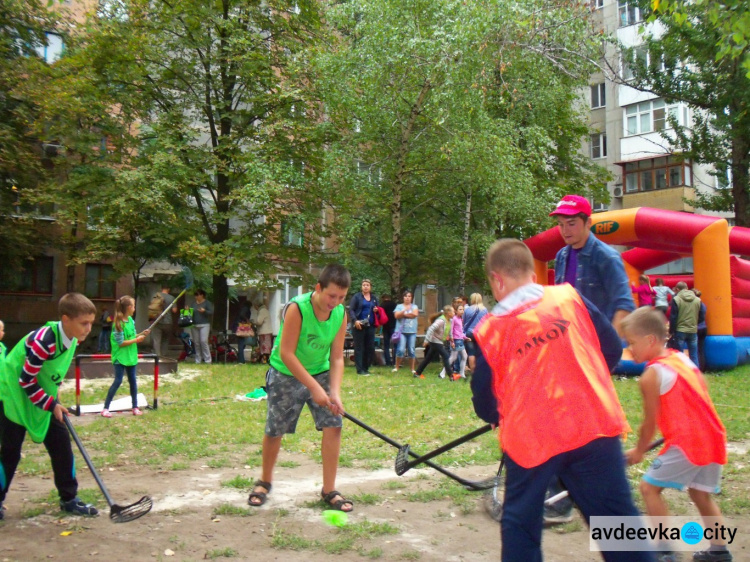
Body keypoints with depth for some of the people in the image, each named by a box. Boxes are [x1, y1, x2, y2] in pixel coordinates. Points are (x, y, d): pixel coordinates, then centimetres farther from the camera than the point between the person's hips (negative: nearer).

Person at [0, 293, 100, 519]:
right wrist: (51, 405, -19)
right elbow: (26, 381, -24)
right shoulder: (44, 340, -31)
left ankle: (69, 498, 12)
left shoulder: (72, 339, -6)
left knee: (61, 444, 3)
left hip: (43, 398, 8)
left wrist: (54, 401, 9)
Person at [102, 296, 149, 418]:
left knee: (132, 380, 10)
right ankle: (105, 408, 4)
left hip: (131, 356, 7)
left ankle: (135, 407, 19)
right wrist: (137, 340, -17)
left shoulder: (131, 320, 4)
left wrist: (141, 334, -2)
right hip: (120, 356, -7)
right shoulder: (119, 323, -19)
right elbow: (121, 343, -20)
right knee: (118, 381, -6)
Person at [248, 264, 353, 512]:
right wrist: (314, 387, -28)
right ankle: (265, 482, 31)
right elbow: (286, 354, -26)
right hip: (286, 375, -4)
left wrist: (335, 392, -21)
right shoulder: (296, 309, -27)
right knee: (274, 431, 5)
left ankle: (329, 490, 7)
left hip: (320, 373, 4)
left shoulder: (341, 314, -11)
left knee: (333, 426, -7)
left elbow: (336, 358, -7)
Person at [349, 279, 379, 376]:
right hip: (359, 326, -5)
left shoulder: (374, 298, 16)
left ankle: (366, 367, 16)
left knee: (370, 347, 6)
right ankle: (360, 369, -1)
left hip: (370, 326, 5)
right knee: (359, 348, -2)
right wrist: (355, 320, -19)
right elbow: (351, 310, -5)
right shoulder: (357, 297, 1)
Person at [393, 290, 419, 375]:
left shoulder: (414, 306, 12)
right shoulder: (399, 306, 9)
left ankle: (413, 369, 8)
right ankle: (397, 367, 1)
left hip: (412, 331, 2)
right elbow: (396, 316, -5)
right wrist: (405, 310, -17)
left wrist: (403, 314, -4)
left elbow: (415, 314, -7)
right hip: (401, 331, -1)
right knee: (401, 349, -11)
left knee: (412, 350, 1)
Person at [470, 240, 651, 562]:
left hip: (529, 438, -1)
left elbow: (485, 405, 4)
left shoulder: (490, 330, -2)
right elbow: (612, 350, 7)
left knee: (520, 525, 14)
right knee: (617, 517, 10)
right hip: (594, 426, 2)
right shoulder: (570, 297, 1)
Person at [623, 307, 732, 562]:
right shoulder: (681, 358, 11)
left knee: (649, 487, 3)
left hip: (687, 444, -8)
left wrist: (639, 451, 11)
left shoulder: (651, 375, -12)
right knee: (700, 493, 24)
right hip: (713, 438, 9)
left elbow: (649, 424, -5)